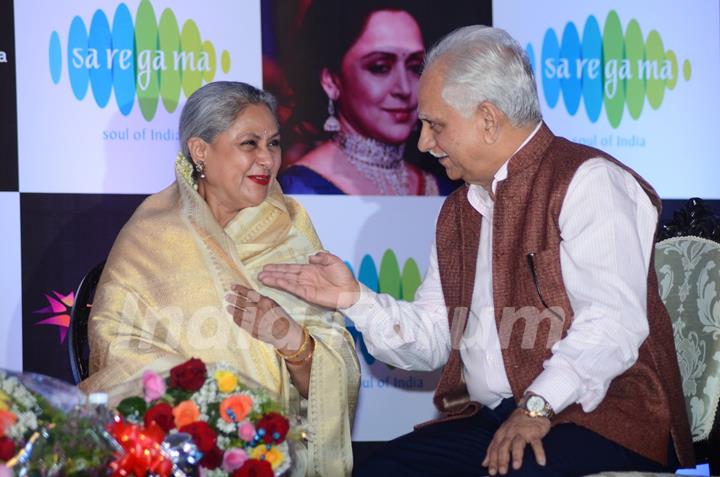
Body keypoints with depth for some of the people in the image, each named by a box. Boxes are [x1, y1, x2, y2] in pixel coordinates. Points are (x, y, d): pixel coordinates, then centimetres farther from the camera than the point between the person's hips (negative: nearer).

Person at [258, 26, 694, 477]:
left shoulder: (587, 181, -7)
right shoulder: (460, 211, 21)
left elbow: (612, 321, -19)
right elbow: (432, 338, 18)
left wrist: (539, 406, -25)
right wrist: (355, 299, 5)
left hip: (601, 420, -7)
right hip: (489, 422, 8)